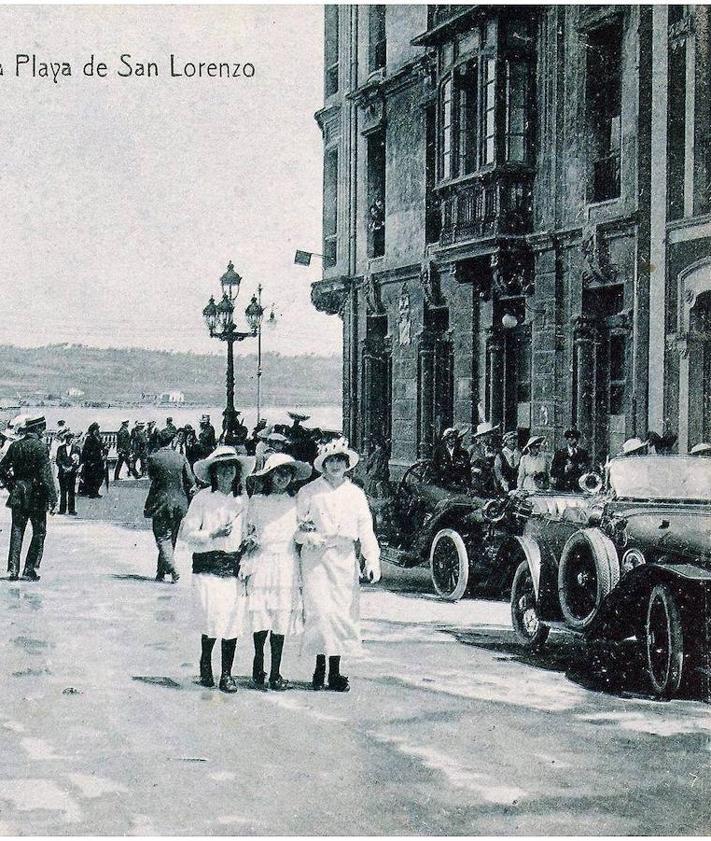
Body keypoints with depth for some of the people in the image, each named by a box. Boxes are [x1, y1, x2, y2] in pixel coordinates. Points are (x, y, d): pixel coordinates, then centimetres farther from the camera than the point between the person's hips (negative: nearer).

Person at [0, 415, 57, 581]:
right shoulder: (39, 446, -12)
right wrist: (53, 499, -14)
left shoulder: (15, 446, 5)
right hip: (36, 497, -5)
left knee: (17, 532, 10)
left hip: (18, 496, 5)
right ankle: (30, 570, 1)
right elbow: (46, 475, -16)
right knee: (39, 533, 5)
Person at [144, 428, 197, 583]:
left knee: (162, 539, -1)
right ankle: (161, 572, 21)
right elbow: (191, 482, -3)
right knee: (170, 539, 14)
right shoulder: (181, 458, -2)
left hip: (160, 503, -3)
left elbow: (152, 479, 3)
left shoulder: (153, 458, -7)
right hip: (179, 504, 3)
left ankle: (173, 570, -19)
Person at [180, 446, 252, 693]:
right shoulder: (202, 498, 0)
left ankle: (226, 674, 9)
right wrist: (213, 535, -14)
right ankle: (205, 662, 16)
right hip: (207, 564, -3)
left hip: (235, 566, 3)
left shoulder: (242, 500, 11)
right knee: (213, 619, -11)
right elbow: (187, 533, -3)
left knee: (233, 620, -2)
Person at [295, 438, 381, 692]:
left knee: (344, 612, 0)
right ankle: (320, 668, -3)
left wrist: (372, 559, -2)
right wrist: (306, 534, -14)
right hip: (315, 557, -3)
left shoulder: (355, 494, 12)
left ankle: (335, 672, 7)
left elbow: (366, 528, 8)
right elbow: (294, 522, 7)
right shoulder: (309, 492, 5)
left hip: (344, 557, 3)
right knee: (319, 610, -12)